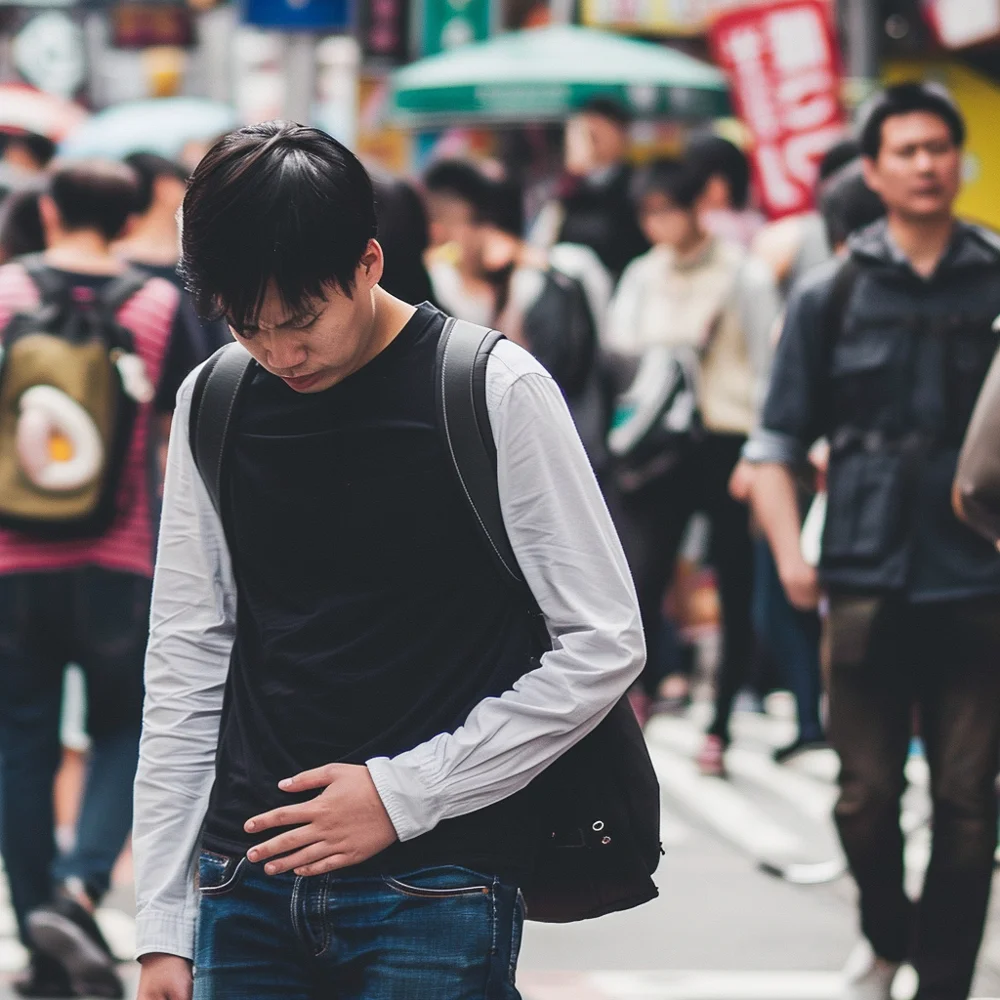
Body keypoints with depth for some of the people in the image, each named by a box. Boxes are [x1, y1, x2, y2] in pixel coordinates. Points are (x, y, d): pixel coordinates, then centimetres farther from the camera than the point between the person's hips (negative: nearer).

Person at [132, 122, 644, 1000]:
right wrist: (163, 926, 6)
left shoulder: (494, 391, -6)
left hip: (435, 887, -4)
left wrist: (402, 794, -10)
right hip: (244, 884, 4)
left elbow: (604, 647, -5)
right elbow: (187, 659, 10)